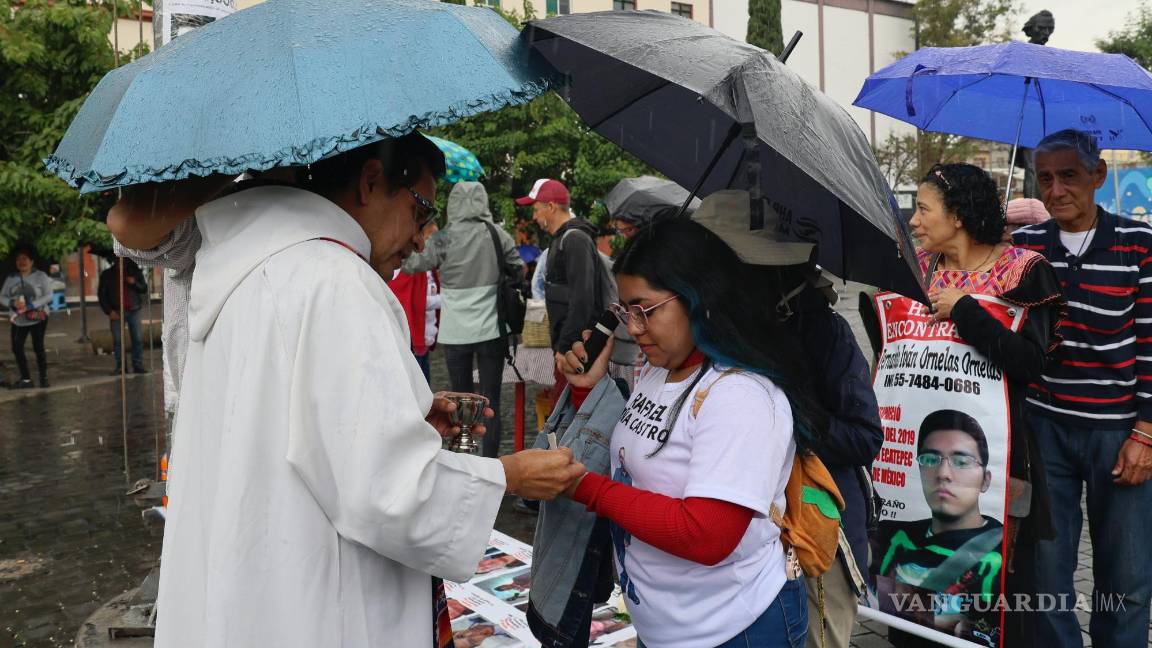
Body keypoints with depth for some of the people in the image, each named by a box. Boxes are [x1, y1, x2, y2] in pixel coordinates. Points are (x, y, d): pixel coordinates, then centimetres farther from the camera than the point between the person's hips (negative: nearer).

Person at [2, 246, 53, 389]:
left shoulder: (40, 276, -7)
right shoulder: (11, 278, 4)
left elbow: (48, 296, -13)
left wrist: (31, 305, -24)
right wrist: (12, 303, -19)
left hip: (38, 318, -4)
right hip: (18, 320, 4)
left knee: (38, 347, -4)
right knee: (17, 348, 1)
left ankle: (44, 377, 8)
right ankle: (26, 379, 10)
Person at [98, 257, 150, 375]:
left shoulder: (135, 272, 8)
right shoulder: (107, 275, 5)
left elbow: (144, 289, 11)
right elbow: (101, 294, 6)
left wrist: (134, 283, -10)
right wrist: (109, 311, -4)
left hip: (133, 311, 1)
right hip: (116, 312, -1)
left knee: (137, 339, -1)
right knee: (117, 340, -3)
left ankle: (138, 365, 4)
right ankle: (119, 366, 2)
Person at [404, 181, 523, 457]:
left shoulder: (444, 240, -8)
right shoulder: (498, 235, -3)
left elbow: (411, 265, 4)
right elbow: (520, 271, 9)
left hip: (456, 333, 0)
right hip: (491, 331, 1)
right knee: (491, 401, 7)